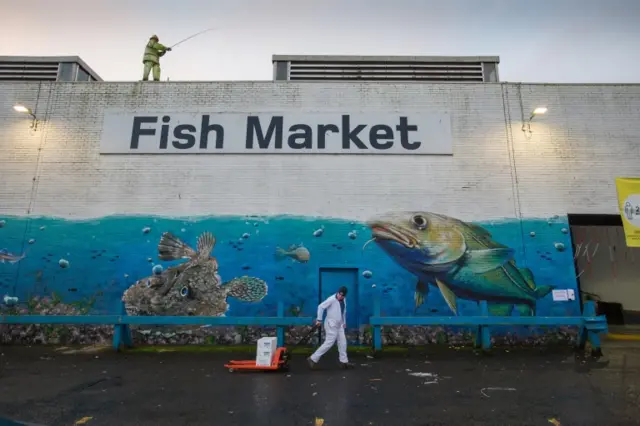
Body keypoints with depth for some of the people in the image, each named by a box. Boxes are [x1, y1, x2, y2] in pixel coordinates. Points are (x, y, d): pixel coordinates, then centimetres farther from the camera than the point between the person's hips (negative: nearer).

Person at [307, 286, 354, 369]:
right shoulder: (332, 299, -18)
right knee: (329, 343, -8)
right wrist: (319, 319, -20)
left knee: (342, 342, 8)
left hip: (339, 325, 8)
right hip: (331, 325, -8)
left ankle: (344, 362, 19)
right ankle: (313, 359, -1)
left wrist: (344, 322, 17)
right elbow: (321, 306, -20)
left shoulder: (344, 300, 7)